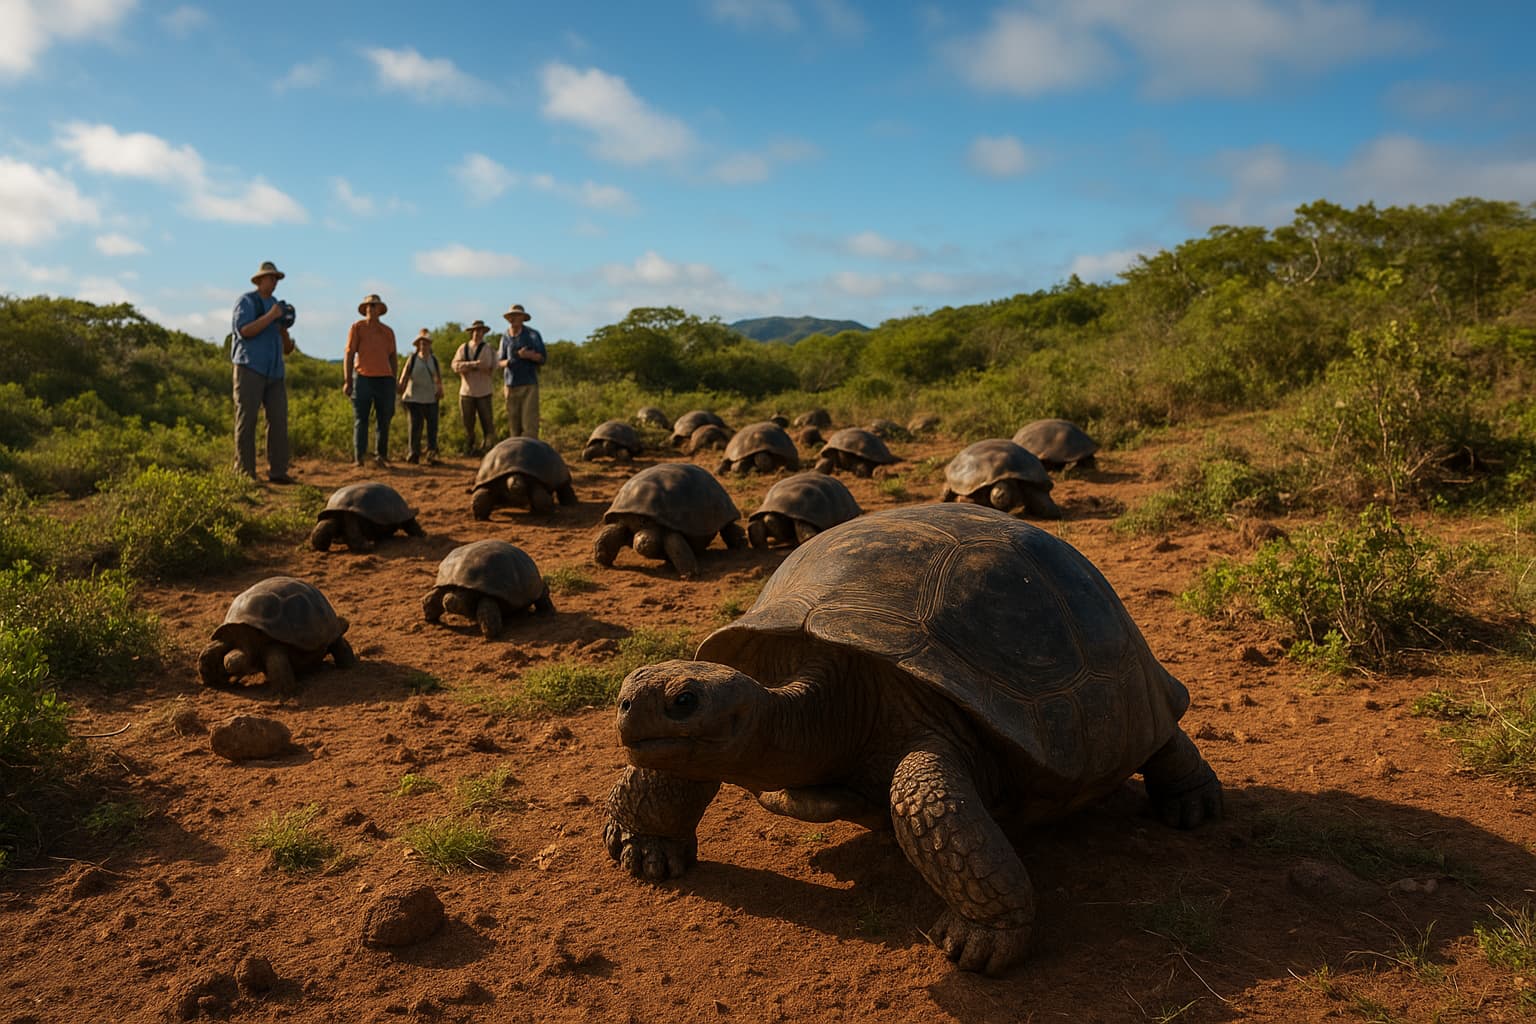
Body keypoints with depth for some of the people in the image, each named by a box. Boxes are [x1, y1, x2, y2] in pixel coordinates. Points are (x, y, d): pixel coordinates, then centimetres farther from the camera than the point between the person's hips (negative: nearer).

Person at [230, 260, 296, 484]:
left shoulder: (277, 306, 18)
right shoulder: (246, 301, 0)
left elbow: (286, 348, 16)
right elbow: (243, 331, -15)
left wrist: (284, 327, -3)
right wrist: (270, 316, -18)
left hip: (274, 372, 6)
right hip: (249, 367, -6)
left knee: (279, 419, -2)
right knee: (246, 421, -4)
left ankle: (277, 471, 0)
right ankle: (246, 473, -3)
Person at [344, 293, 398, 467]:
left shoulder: (387, 331, 15)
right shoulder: (357, 327, 6)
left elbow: (393, 357, 18)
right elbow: (349, 354, 2)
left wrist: (393, 381, 12)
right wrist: (347, 381, -5)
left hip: (385, 379, 3)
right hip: (362, 377, -3)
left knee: (384, 419, 5)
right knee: (360, 419, -4)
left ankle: (381, 456, 13)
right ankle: (358, 457, -4)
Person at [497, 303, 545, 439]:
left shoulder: (533, 335, -2)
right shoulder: (505, 337, 8)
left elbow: (542, 358, -2)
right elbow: (500, 361, 15)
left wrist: (529, 355, -22)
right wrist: (506, 363, -10)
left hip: (529, 384, -3)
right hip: (511, 385, 3)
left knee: (530, 422, -10)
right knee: (513, 422, 3)